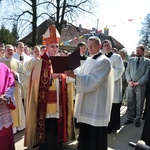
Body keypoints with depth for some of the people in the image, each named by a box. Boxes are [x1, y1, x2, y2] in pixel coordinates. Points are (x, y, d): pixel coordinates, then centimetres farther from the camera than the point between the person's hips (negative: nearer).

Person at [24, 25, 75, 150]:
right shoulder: (39, 62, -2)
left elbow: (67, 83, 9)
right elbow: (36, 82, -5)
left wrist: (61, 76, -10)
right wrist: (51, 77, -15)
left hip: (60, 105, 4)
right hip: (45, 105, -3)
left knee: (58, 131, 12)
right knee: (46, 133, 3)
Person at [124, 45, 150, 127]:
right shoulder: (131, 60, 11)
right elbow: (127, 71, 7)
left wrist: (138, 82, -13)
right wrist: (129, 81, -8)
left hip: (141, 86, -2)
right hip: (130, 85, 3)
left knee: (139, 104, 6)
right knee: (130, 103, 9)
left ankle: (137, 120, 19)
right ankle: (130, 118, 22)